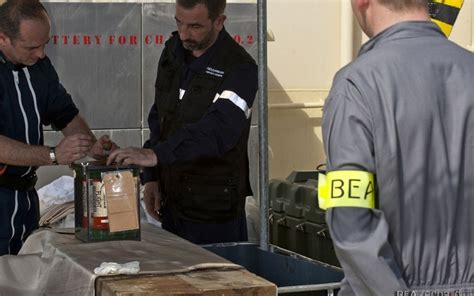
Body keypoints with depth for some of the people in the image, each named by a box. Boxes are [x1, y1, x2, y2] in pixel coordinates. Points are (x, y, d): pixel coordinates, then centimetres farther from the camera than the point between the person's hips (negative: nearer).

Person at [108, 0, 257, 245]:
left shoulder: (239, 69, -18)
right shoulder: (173, 50, 5)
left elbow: (216, 130, -32)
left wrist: (155, 154, -42)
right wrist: (151, 177, 5)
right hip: (172, 203, 7)